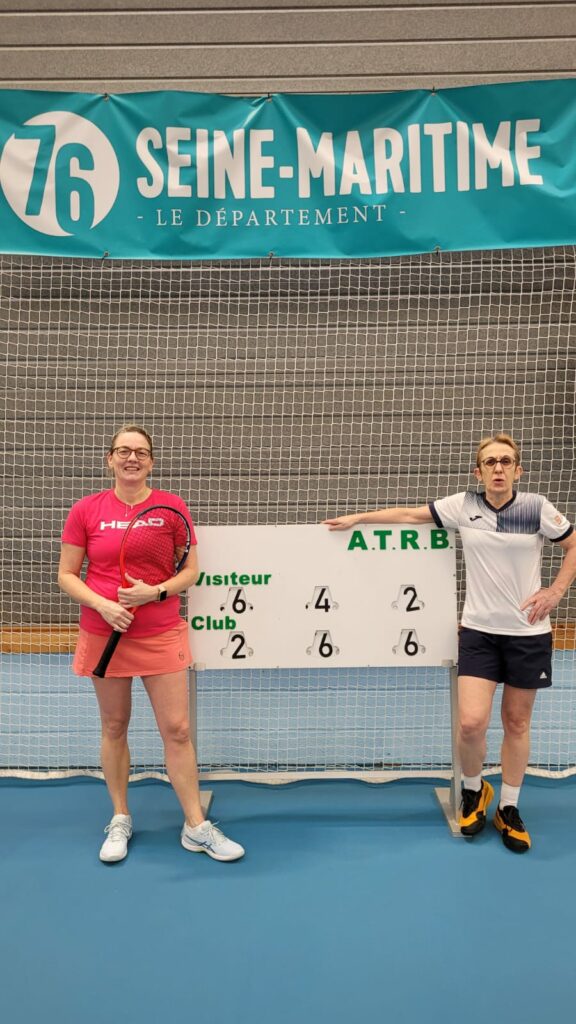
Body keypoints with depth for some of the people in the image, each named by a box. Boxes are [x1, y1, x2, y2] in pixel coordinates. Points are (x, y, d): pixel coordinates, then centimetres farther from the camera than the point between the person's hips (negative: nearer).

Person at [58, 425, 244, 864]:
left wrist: (156, 592, -18)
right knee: (114, 728, 13)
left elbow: (191, 570, 0)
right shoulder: (87, 510, -3)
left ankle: (197, 827, 15)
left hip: (162, 636, 0)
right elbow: (67, 575, 1)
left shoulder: (173, 506, -3)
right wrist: (102, 604, -16)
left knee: (177, 729, 1)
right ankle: (120, 820, 31)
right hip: (104, 635, 1)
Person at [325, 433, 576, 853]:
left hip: (528, 633, 0)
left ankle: (509, 807, 31)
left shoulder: (536, 508, -6)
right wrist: (357, 518, 5)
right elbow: (408, 514, 4)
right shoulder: (463, 505, -3)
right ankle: (474, 790, 24)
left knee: (516, 723, 10)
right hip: (479, 631, 0)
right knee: (471, 723, -8)